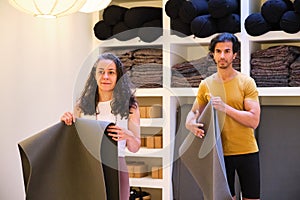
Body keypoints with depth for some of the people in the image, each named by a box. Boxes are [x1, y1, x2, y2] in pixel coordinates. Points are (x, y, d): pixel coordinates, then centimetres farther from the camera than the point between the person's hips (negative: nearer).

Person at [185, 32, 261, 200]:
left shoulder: (246, 82, -5)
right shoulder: (206, 85, 3)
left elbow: (254, 121, -13)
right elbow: (193, 112, 11)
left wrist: (225, 107, -22)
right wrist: (190, 123, -13)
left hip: (247, 151, -2)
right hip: (221, 153, 2)